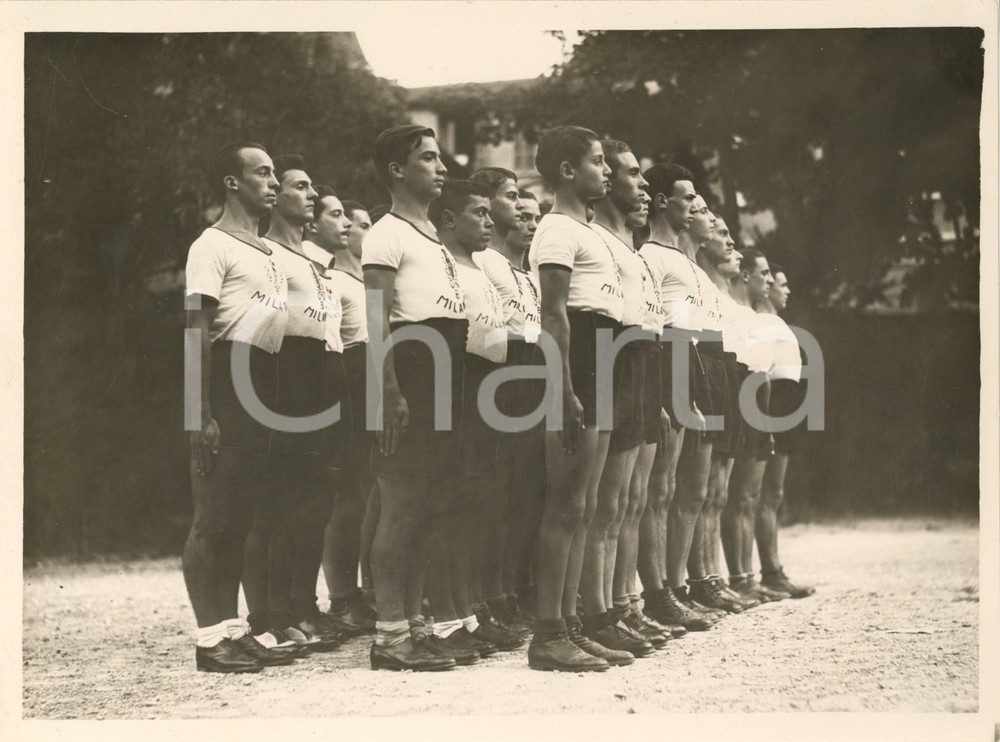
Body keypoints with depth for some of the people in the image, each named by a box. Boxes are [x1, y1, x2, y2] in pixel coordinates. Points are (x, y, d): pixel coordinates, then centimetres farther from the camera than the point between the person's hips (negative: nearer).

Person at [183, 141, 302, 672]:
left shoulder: (266, 252, 20)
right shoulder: (213, 246, -8)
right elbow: (198, 330, -14)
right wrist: (203, 415, -20)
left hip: (261, 384, 9)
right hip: (227, 379, -9)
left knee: (240, 515, 12)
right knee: (213, 517, -6)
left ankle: (232, 629, 17)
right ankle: (209, 636, -4)